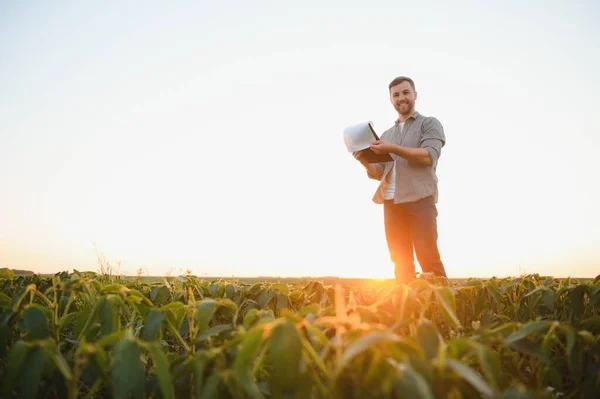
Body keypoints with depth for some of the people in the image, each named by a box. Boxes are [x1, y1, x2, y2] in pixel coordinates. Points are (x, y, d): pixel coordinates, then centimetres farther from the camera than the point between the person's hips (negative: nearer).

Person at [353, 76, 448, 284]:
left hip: (419, 199, -5)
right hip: (391, 202, 5)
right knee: (401, 261, 6)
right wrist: (365, 161, -1)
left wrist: (393, 149, -15)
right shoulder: (386, 134, 23)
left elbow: (429, 157, -9)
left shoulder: (429, 123, 9)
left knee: (428, 258, -9)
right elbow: (379, 173, 20)